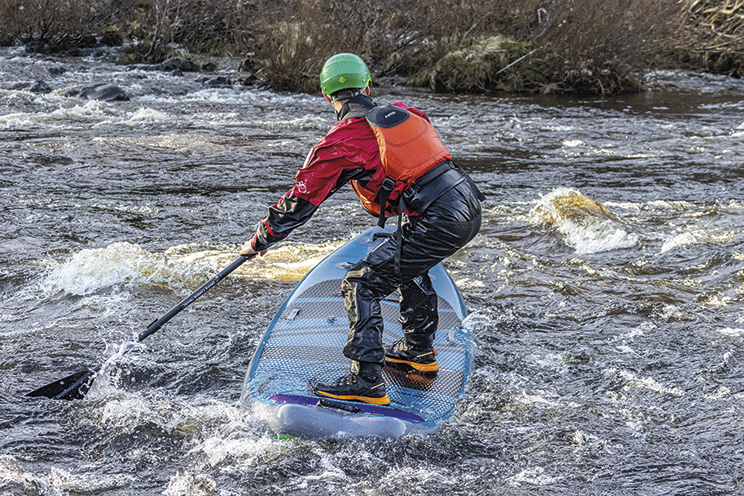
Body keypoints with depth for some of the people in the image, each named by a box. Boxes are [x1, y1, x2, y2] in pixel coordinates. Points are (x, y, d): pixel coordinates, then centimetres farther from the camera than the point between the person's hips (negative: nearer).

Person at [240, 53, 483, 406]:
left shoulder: (343, 139, -3)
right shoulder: (402, 112, 17)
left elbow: (302, 198, 2)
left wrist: (261, 241, 13)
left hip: (439, 222, -8)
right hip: (471, 206, 8)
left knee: (361, 284, -3)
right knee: (408, 263, 34)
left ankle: (367, 382, -12)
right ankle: (419, 352, 41)